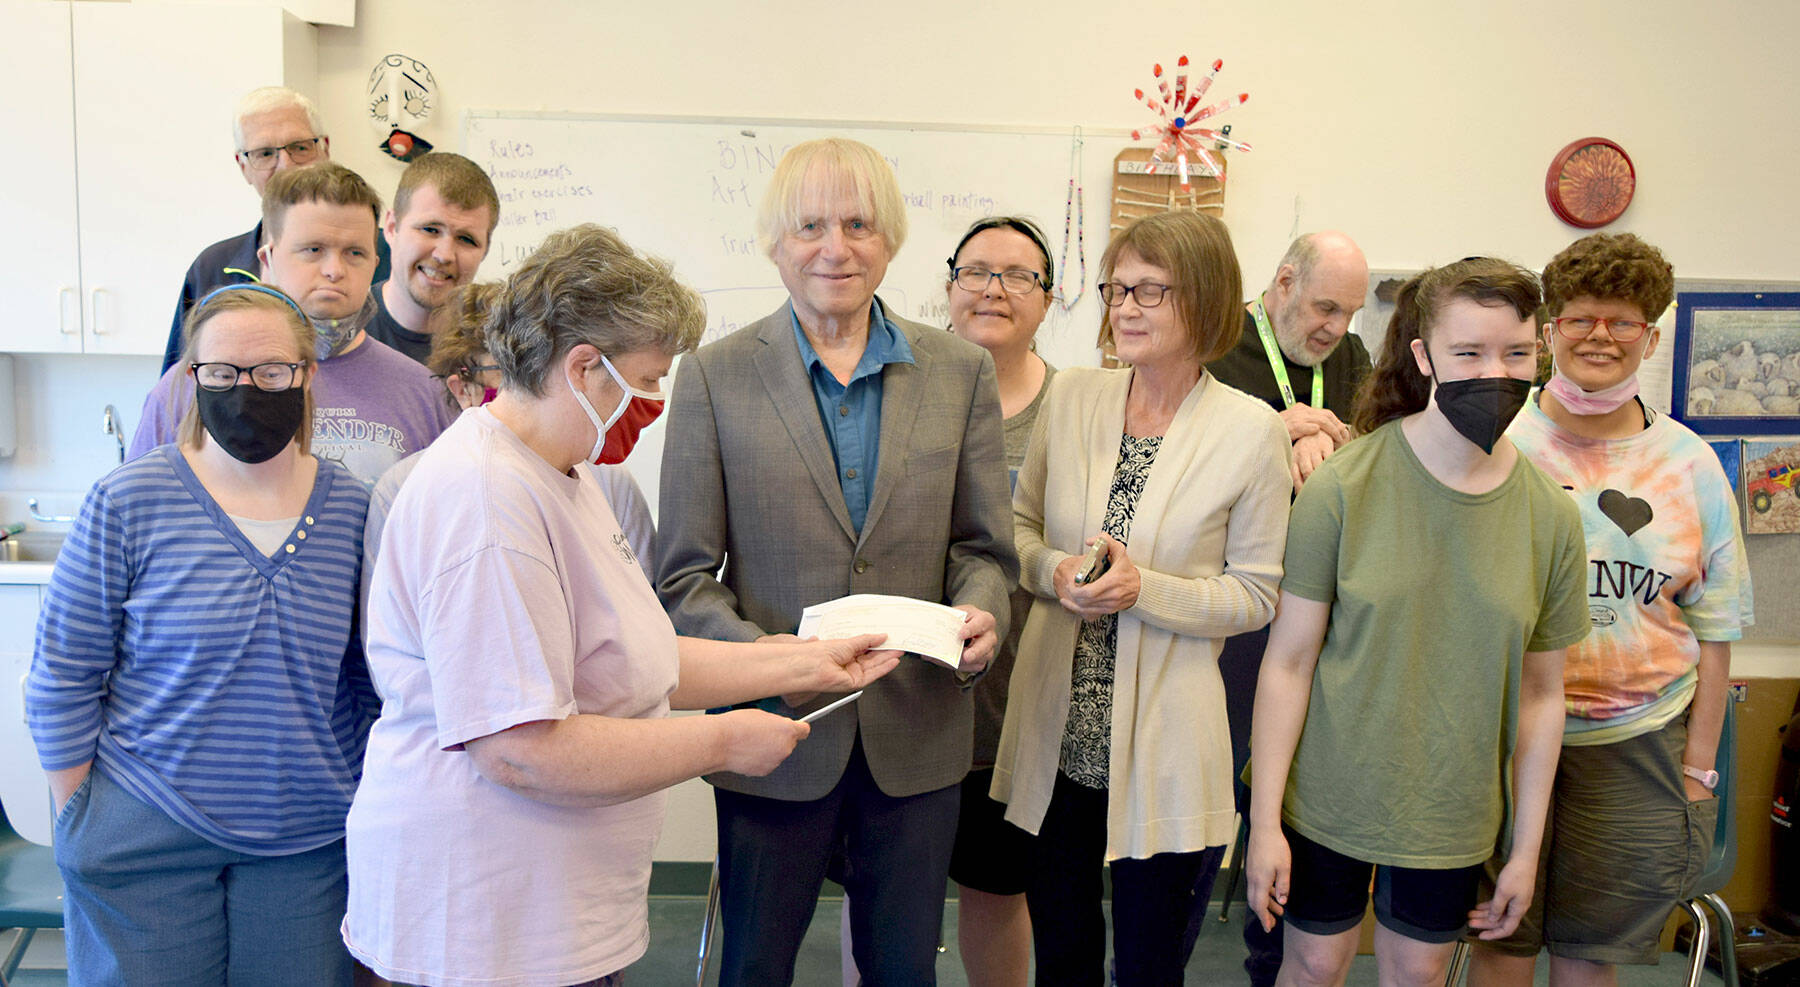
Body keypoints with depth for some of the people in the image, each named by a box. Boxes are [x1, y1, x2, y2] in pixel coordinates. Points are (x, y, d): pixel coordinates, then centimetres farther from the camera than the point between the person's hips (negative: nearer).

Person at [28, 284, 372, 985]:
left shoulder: (353, 510, -2)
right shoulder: (127, 502, -8)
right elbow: (63, 678, -3)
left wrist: (369, 812, 7)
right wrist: (78, 821, -1)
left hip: (308, 843, 2)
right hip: (144, 843, -2)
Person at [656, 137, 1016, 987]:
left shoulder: (961, 372, 3)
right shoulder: (714, 376, -3)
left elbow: (983, 547, 6)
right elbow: (685, 574, -4)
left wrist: (980, 614, -15)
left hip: (918, 734, 2)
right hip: (775, 729, -1)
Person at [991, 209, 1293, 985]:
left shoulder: (1252, 431, -9)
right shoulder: (1070, 396, 1)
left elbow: (1254, 595, -5)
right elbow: (1019, 526, 9)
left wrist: (1145, 588, -21)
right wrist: (1055, 572, -13)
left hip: (1162, 748, -3)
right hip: (1056, 736, 3)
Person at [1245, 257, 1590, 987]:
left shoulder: (1551, 518, -6)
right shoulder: (1344, 487, -15)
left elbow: (1542, 695, 2)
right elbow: (1288, 661, -12)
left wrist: (1526, 850, 5)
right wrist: (1264, 823, -11)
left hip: (1452, 815, 3)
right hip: (1329, 798, -2)